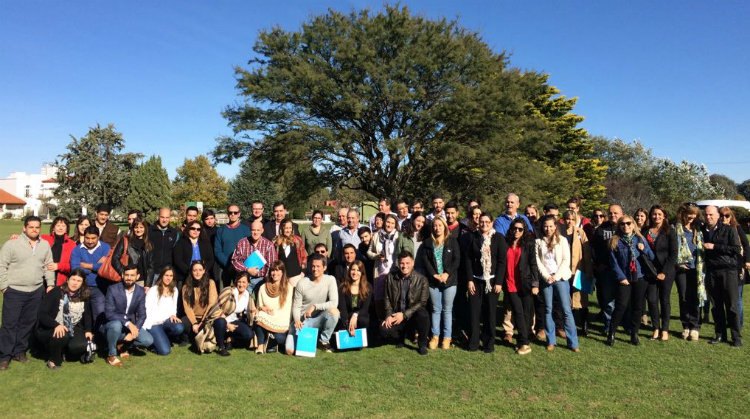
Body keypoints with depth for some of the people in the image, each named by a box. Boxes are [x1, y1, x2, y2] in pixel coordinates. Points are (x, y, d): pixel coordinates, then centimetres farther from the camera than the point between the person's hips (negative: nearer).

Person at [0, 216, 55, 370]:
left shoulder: (45, 245, 6)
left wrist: (50, 284, 5)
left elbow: (48, 266, 11)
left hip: (36, 291, 4)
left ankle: (20, 351, 24)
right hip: (14, 291, -4)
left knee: (28, 323, 11)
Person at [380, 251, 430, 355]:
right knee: (384, 330, -26)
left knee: (423, 315, -36)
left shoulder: (422, 280, -9)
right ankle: (401, 336, 13)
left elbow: (422, 302, -11)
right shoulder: (391, 277, 1)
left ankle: (422, 344, -6)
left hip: (413, 315, -2)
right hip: (396, 315, 2)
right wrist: (389, 315, -10)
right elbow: (387, 298, 6)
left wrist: (404, 314, -18)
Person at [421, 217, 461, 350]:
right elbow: (425, 260, 0)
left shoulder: (452, 241, 2)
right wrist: (434, 275, -11)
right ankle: (435, 336, 16)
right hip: (433, 280, 1)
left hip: (449, 280, -1)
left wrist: (447, 274, -14)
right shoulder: (428, 242, 7)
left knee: (447, 309, 4)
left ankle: (447, 337, 12)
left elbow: (456, 260, -3)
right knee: (436, 309, 8)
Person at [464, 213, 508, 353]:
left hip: (492, 281, -1)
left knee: (490, 311, 4)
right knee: (474, 311, 0)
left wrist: (499, 282, -10)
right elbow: (468, 259, 2)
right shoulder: (473, 237, 4)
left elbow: (502, 261, -4)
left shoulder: (499, 238, 1)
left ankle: (489, 343, 16)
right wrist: (469, 280, -5)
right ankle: (473, 342, 10)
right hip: (476, 280, 1)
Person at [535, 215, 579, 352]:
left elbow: (566, 260, -3)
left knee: (567, 310, -4)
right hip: (546, 279, 2)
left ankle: (573, 342, 2)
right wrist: (547, 276, -9)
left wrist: (556, 276, -10)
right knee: (548, 310, 5)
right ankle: (551, 341, 13)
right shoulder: (539, 242, 6)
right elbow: (537, 261, 1)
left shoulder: (562, 240, 3)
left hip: (561, 278, -1)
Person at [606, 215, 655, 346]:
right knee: (621, 305, -11)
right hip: (624, 279, -3)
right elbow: (613, 262, -3)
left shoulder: (640, 239, 7)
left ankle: (634, 334, 18)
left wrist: (644, 249, -9)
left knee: (638, 306, 5)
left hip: (640, 278, 3)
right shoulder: (615, 241, -1)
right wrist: (621, 277, -9)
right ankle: (611, 334, -1)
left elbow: (652, 257, 9)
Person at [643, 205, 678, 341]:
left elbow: (673, 254, -6)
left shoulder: (669, 232, -2)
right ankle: (656, 329, 11)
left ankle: (665, 330, 14)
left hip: (666, 271, -2)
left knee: (665, 300, 5)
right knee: (652, 299, 0)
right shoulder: (644, 231, 7)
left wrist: (664, 272, -11)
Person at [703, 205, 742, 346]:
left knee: (731, 306, 0)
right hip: (711, 272, 4)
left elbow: (737, 249, -9)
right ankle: (720, 335, 18)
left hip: (728, 271, -3)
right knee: (716, 306, 9)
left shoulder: (729, 230, 0)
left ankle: (737, 337, 9)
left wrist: (714, 246, -13)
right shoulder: (702, 231, 10)